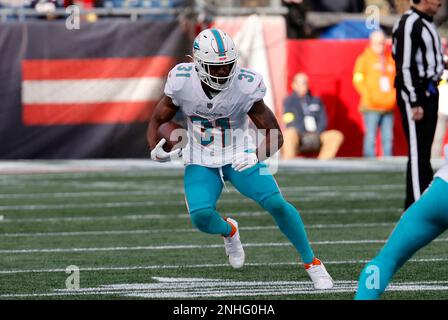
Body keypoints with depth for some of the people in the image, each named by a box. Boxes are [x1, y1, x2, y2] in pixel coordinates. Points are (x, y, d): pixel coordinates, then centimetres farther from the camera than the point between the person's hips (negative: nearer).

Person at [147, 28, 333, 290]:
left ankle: (312, 263, 0)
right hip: (201, 162, 1)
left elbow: (275, 135, -16)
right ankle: (229, 231, 17)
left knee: (277, 204, -20)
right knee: (201, 217, -23)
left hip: (239, 157, -1)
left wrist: (257, 156, -36)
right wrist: (156, 150, -22)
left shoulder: (246, 87, -22)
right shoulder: (182, 83, -17)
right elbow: (157, 121, -1)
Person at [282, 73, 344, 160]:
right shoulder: (289, 101, 6)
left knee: (337, 135, -22)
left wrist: (316, 133, -12)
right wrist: (305, 135, -21)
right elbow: (291, 123, -7)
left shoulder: (316, 101, 18)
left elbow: (323, 121, 9)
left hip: (316, 137, 4)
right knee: (290, 133, -39)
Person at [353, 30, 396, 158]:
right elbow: (358, 80, -2)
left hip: (388, 107, 4)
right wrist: (369, 96, -13)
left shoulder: (391, 59, 15)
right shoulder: (365, 59, 3)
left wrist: (394, 95, 3)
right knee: (370, 137, -8)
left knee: (388, 137, 2)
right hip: (371, 107, -4)